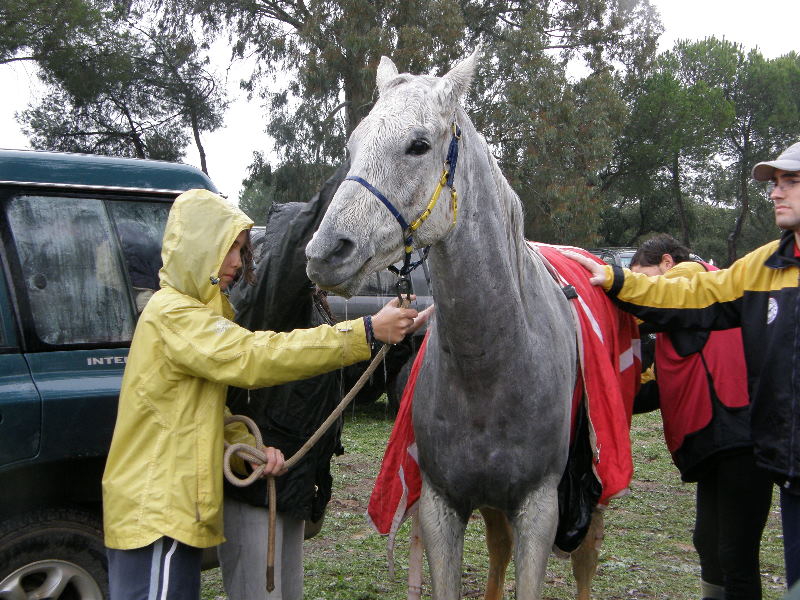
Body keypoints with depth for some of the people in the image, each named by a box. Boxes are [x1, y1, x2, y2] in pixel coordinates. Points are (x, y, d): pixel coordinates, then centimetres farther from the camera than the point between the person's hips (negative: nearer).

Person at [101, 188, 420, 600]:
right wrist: (367, 331, -27)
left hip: (173, 506, 10)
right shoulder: (173, 313, -14)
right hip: (156, 514, -10)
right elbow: (254, 357, -26)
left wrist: (249, 449, 0)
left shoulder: (191, 311, 19)